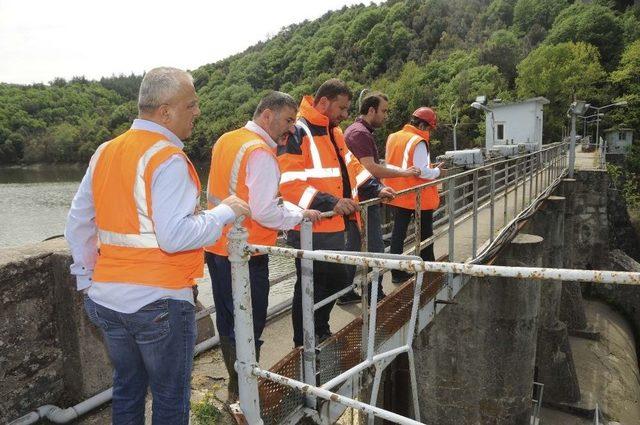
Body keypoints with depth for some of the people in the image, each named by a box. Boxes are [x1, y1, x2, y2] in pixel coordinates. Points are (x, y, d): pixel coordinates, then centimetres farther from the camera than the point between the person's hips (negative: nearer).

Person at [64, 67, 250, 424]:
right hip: (160, 303, -7)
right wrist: (225, 212, -12)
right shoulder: (168, 159, -17)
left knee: (127, 391, 23)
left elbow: (77, 224, 12)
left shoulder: (105, 152, 7)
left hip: (107, 299, 8)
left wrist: (87, 278, 20)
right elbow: (174, 237, -25)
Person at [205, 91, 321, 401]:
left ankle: (235, 385, 35)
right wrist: (300, 215, -10)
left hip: (217, 248, 9)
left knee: (227, 321, 18)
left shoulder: (225, 140, 10)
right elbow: (264, 212, -24)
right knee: (248, 328, 5)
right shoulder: (261, 153, -18)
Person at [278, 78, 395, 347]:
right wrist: (330, 203, -29)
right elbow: (289, 182, -25)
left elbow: (350, 166, 22)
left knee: (337, 280, 20)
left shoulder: (334, 131, 14)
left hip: (334, 225, 10)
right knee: (310, 287, 4)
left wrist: (375, 188, 9)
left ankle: (321, 333, 40)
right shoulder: (298, 133, -17)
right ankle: (303, 346, 23)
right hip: (310, 228, -9)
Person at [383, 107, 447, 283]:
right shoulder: (418, 142, -18)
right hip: (419, 197, -6)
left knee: (398, 233, 10)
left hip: (398, 195, 6)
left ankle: (397, 272, 12)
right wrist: (438, 171, -3)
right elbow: (422, 171, -22)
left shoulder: (393, 137, 5)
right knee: (425, 233, 13)